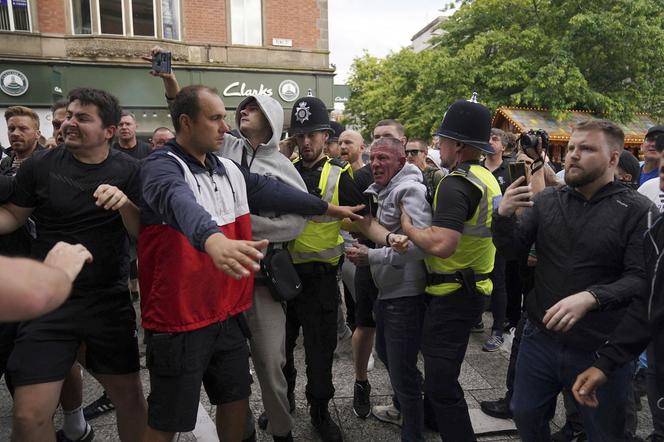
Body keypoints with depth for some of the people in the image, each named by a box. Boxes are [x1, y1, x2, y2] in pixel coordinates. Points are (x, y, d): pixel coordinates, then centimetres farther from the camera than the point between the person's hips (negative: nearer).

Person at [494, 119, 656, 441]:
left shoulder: (638, 211, -10)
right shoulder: (546, 200, 2)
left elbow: (642, 279, -18)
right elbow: (510, 249, 0)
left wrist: (590, 297, -34)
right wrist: (504, 215, -19)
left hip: (602, 351, -3)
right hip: (540, 339, 4)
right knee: (525, 416, 20)